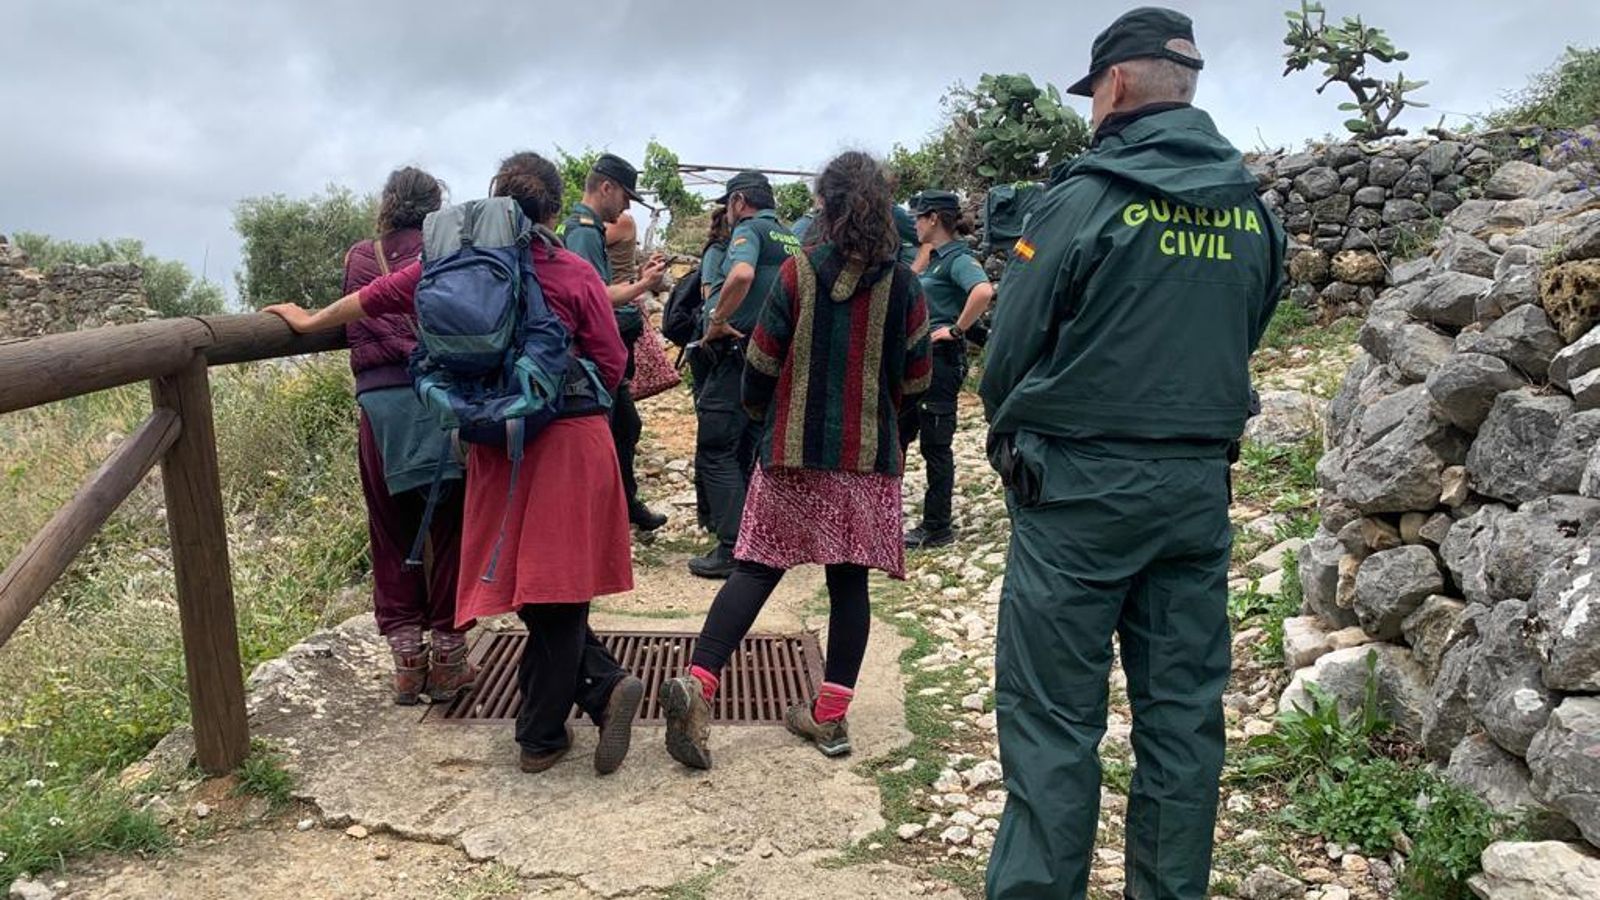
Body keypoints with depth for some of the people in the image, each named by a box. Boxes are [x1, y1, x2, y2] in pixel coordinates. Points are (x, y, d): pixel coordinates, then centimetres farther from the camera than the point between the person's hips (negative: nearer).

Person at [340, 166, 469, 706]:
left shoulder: (360, 259, 7)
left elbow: (355, 332, 13)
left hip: (382, 407, 2)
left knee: (393, 538, 13)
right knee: (450, 532, 9)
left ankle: (407, 661, 18)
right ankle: (447, 658, 16)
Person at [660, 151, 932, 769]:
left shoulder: (798, 272, -4)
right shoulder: (903, 284, 0)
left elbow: (761, 359, -2)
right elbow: (917, 376, 3)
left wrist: (760, 410, 17)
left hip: (793, 448, -1)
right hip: (870, 456, 1)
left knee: (758, 567, 5)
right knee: (849, 579, 8)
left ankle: (698, 682, -10)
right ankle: (831, 715, 14)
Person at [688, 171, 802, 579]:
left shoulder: (748, 229, -6)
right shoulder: (790, 240, 19)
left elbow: (742, 275, -28)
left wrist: (717, 321, -17)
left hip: (739, 356, -9)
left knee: (715, 452, -4)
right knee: (746, 453, 16)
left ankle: (731, 550, -6)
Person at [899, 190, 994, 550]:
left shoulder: (958, 258, -14)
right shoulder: (934, 259, 14)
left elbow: (984, 291, -34)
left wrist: (956, 330, -24)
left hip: (941, 359, -10)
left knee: (935, 445, 0)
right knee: (896, 436, 15)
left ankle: (937, 528, 11)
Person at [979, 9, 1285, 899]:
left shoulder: (1088, 197, -11)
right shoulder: (1254, 211, 7)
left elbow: (1010, 348, -7)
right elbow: (1245, 341, 13)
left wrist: (1012, 440, 10)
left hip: (1081, 488, -5)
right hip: (1199, 485, 6)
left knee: (1053, 715, 0)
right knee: (1184, 710, 12)